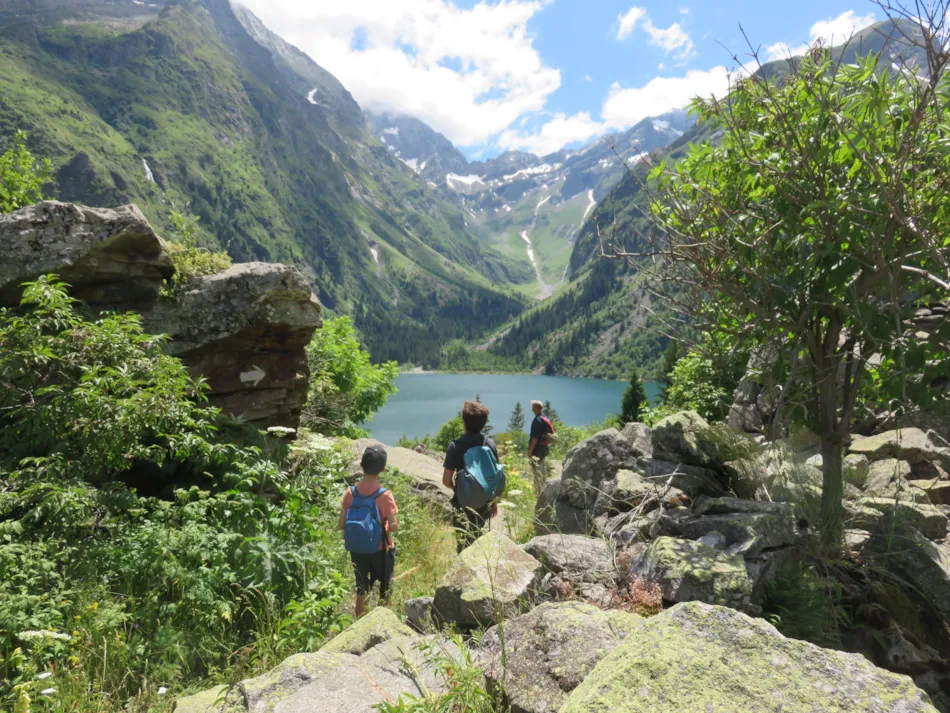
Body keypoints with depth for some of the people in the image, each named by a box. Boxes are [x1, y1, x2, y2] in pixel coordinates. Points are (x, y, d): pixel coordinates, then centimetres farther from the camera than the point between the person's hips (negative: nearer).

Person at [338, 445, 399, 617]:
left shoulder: (350, 492, -9)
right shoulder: (384, 495, -19)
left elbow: (341, 525, -6)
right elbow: (393, 527, -20)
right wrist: (396, 522, 2)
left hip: (357, 549, 4)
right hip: (381, 550, -3)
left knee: (361, 590, 19)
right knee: (384, 592, 14)